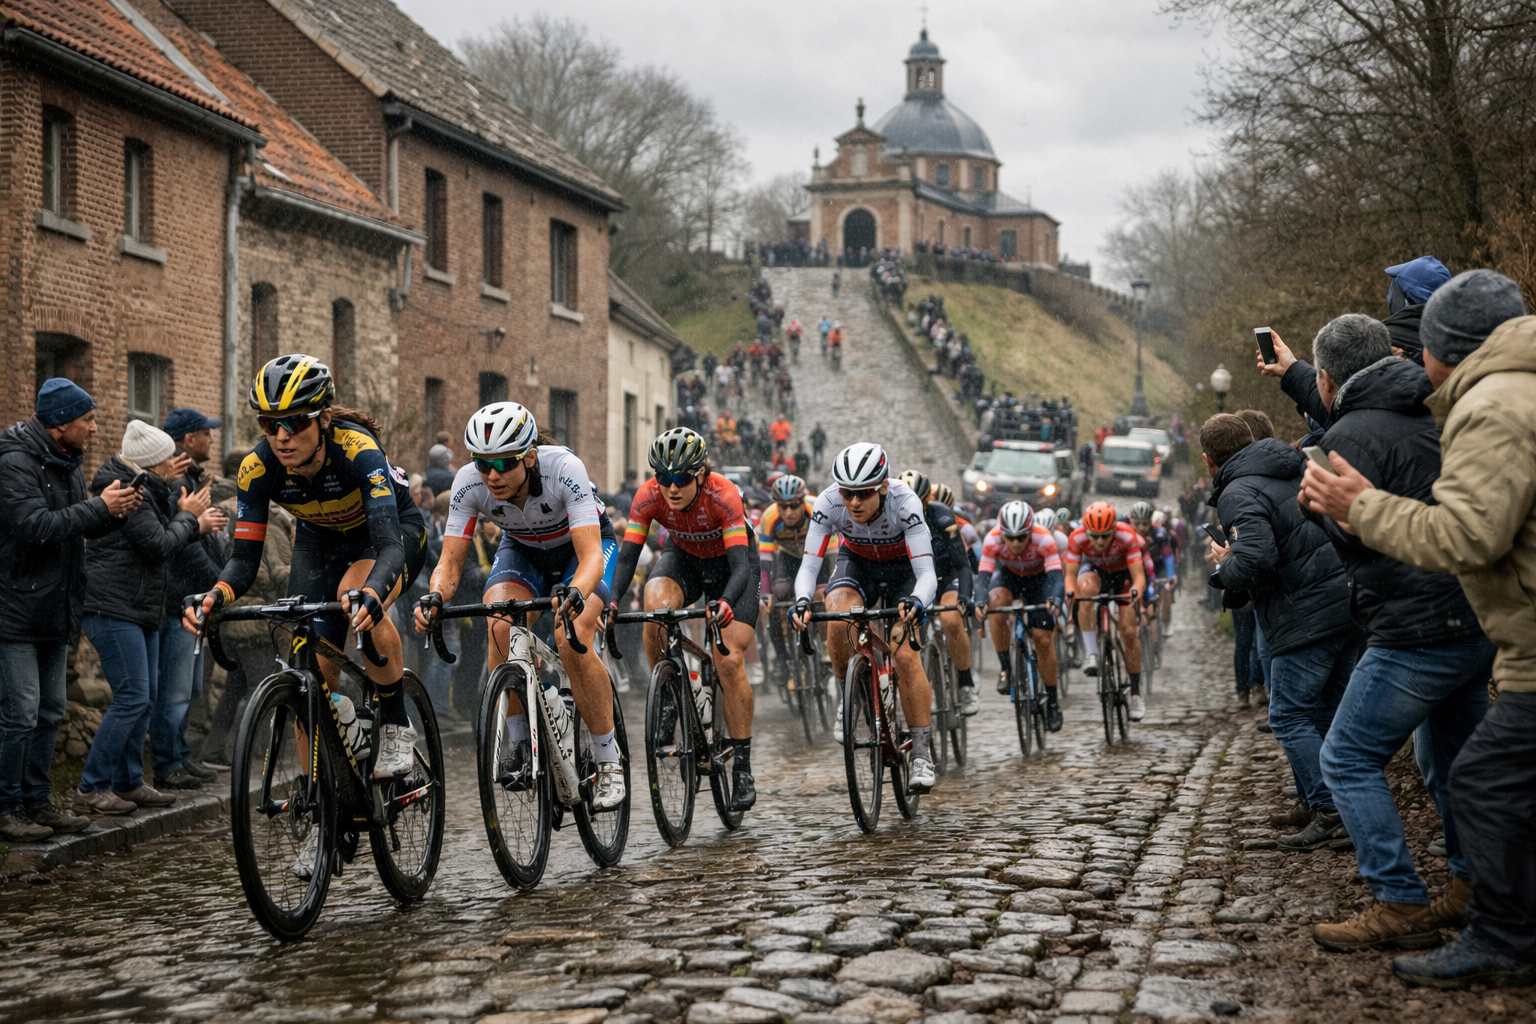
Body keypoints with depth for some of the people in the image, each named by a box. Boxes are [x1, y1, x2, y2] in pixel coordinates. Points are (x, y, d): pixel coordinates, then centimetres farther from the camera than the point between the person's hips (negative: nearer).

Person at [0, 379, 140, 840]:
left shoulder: (66, 464, 13)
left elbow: (84, 525, 17)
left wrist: (116, 512, -4)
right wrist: (99, 507, -22)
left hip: (55, 610, 9)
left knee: (49, 711, 13)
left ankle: (37, 801, 21)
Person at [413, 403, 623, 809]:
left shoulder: (564, 468, -36)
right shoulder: (470, 482, -27)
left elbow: (592, 557, -42)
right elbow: (450, 562, -24)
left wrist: (575, 594, -63)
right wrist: (434, 597, -46)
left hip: (583, 546, -3)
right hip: (523, 550, 3)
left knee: (571, 641, -27)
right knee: (501, 627, -28)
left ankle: (608, 761, -10)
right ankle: (521, 748, -11)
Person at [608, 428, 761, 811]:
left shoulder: (723, 495, -35)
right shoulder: (649, 496, -27)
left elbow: (740, 564, -42)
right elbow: (627, 555, -30)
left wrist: (726, 602, -61)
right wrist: (612, 601, -48)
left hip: (729, 560, -2)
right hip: (683, 557, 2)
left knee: (730, 662, -15)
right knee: (656, 604, -33)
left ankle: (742, 766, -5)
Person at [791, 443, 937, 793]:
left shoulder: (904, 502, -35)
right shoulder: (828, 503, -30)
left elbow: (927, 574, -39)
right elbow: (808, 566, -30)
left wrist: (916, 602, -60)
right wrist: (802, 601, -50)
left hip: (903, 567, -2)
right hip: (856, 563, 2)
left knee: (906, 656, -18)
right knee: (837, 616, -32)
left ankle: (922, 752, -5)